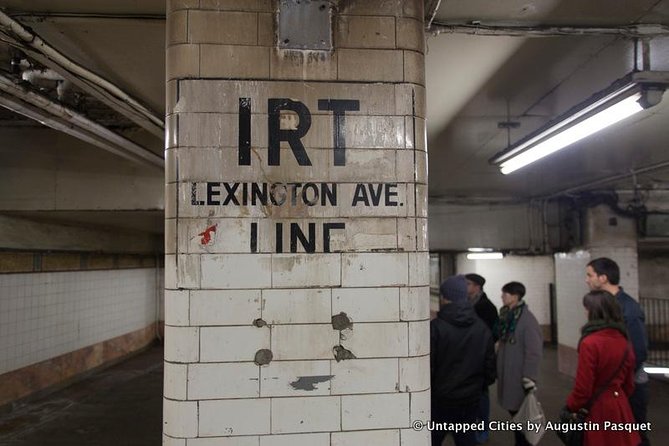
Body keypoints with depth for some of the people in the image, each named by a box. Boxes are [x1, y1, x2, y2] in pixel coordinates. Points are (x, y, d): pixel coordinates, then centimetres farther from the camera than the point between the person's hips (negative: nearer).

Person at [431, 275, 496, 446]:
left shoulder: (435, 327, -17)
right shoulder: (482, 328, -1)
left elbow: (428, 366, -15)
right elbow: (490, 365, 5)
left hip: (440, 399, -4)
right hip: (471, 399, 4)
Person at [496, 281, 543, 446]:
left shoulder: (527, 319, -18)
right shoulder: (507, 316, 6)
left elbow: (534, 352, -20)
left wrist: (529, 379, -20)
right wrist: (498, 369, 18)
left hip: (520, 377, -7)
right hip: (507, 374, 7)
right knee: (513, 411, 18)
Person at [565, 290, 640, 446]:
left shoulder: (589, 343, -23)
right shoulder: (623, 341, 0)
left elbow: (583, 388, -18)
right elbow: (629, 383, 11)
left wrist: (571, 406, -2)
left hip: (597, 409, -7)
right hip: (620, 407, 7)